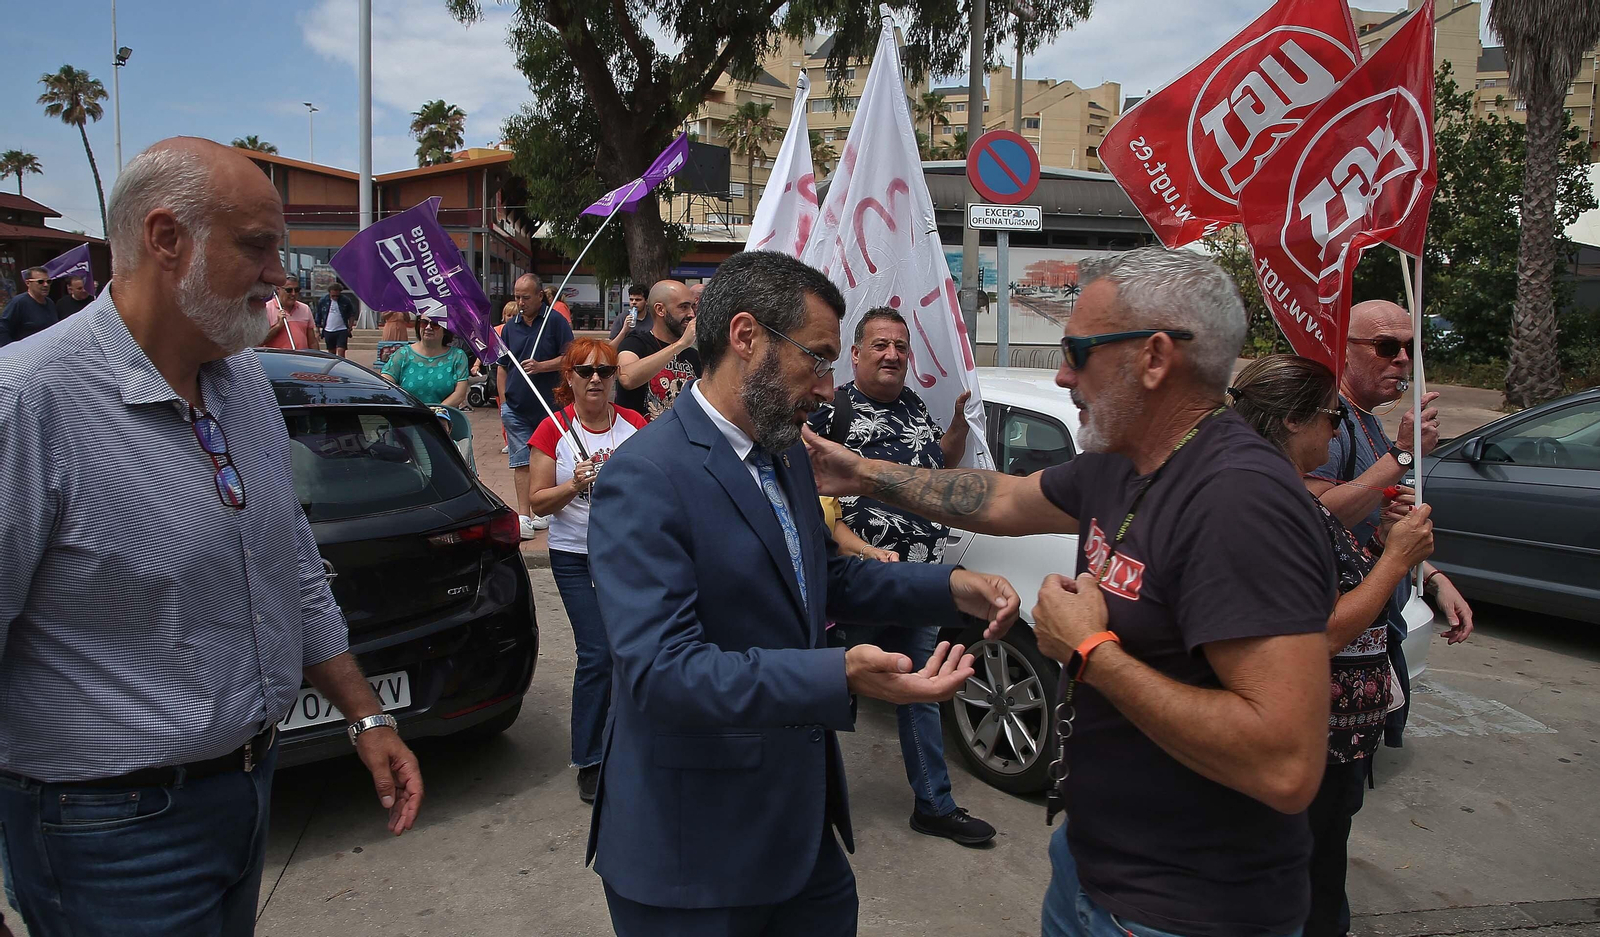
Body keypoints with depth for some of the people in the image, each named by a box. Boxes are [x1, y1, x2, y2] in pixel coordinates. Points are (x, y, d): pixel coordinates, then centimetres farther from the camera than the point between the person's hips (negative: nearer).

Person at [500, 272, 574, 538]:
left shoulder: (555, 321, -4)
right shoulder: (509, 326, 9)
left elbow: (569, 357, -6)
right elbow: (502, 366, 14)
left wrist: (541, 366, -18)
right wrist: (503, 401, 7)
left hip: (548, 405, -2)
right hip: (516, 407, 2)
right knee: (521, 462, -1)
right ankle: (524, 517, -2)